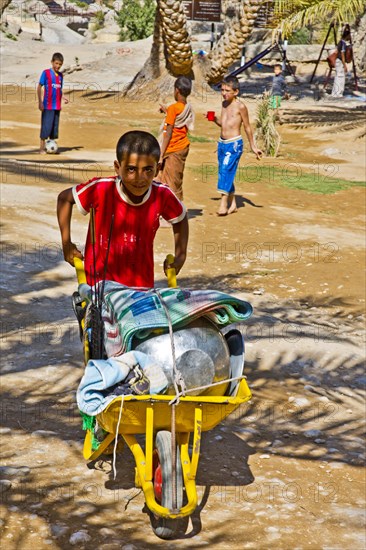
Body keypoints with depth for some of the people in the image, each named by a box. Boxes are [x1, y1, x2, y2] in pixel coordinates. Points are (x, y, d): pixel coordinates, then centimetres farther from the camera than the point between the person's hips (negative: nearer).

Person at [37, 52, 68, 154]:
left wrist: (63, 98, 1)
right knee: (46, 126, -7)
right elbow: (39, 87, -4)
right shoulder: (46, 73, -5)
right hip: (47, 106, -5)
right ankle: (42, 148, 0)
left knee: (55, 126, 7)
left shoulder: (60, 75, 11)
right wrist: (40, 102, -10)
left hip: (57, 106, 5)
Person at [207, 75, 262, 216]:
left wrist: (253, 147, 1)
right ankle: (232, 203, 18)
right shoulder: (224, 104, 11)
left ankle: (224, 203, -17)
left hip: (234, 144, -7)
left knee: (226, 170, -17)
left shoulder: (240, 106, -9)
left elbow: (247, 127, -2)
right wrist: (214, 119, 0)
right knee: (224, 172, 9)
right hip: (222, 143, 7)